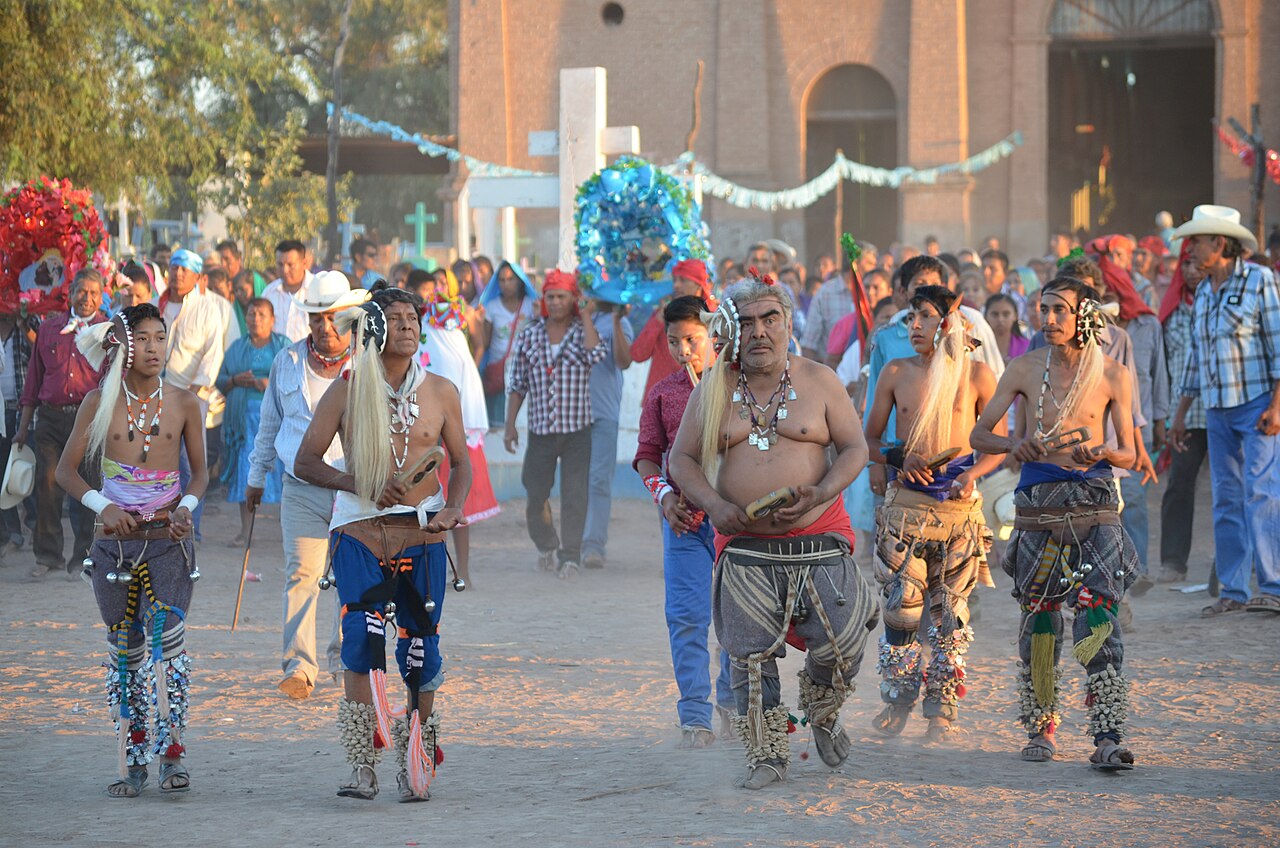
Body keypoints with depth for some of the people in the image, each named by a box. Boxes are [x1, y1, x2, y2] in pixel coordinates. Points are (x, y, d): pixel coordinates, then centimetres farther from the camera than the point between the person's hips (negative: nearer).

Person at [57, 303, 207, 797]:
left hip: (168, 541, -1)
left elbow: (200, 471, 11)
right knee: (125, 652, 7)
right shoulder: (101, 403, 1)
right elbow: (67, 469, 3)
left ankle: (172, 754, -10)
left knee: (166, 640, -16)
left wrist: (186, 506, -9)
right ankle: (133, 763, 13)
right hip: (115, 543, 1)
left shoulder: (184, 404, 2)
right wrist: (101, 506, -14)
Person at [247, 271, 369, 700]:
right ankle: (299, 668, -12)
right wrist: (257, 478, 23)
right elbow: (270, 423, 20)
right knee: (301, 575, -10)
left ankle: (344, 658, 22)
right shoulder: (287, 362, 9)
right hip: (302, 491, 1)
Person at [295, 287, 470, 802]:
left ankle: (417, 763, 15)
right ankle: (361, 766, -17)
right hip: (360, 528, -2)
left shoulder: (440, 392, 7)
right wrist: (358, 485, -12)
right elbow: (305, 461, 3)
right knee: (362, 635, -17)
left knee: (420, 647, 1)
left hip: (422, 532, 2)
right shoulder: (346, 391, 2)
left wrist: (452, 508, -4)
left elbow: (461, 461, 15)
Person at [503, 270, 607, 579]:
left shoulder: (584, 331, 2)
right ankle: (546, 545, 31)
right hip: (541, 429, 2)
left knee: (574, 495, -6)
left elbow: (597, 355, -22)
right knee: (535, 495, 7)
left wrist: (586, 317, -13)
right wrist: (509, 425, 6)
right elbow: (517, 384, 10)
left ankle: (570, 556, -2)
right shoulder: (529, 336, 7)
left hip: (578, 429, -2)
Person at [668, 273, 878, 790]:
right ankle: (766, 755, 11)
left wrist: (818, 494, -13)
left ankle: (822, 714, 25)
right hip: (743, 546, 1)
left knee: (840, 642, -6)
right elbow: (682, 458, 9)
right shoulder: (712, 392, 7)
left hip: (817, 540, -1)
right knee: (751, 655, -2)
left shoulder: (819, 382, 4)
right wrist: (713, 505, -9)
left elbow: (854, 448, 4)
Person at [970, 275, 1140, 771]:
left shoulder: (1113, 375, 3)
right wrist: (1014, 446, -13)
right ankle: (1040, 728, 21)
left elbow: (1128, 454, 7)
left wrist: (1099, 452, -15)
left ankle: (1107, 738, -17)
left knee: (1099, 618, -13)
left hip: (1094, 503, -2)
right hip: (1039, 502, 2)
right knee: (1039, 619, 7)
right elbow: (978, 435, 8)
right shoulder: (1026, 369, 6)